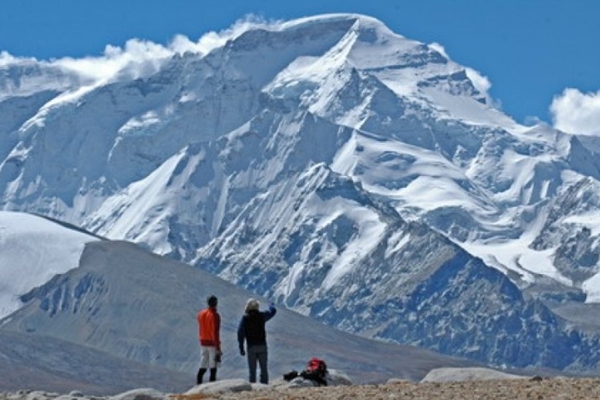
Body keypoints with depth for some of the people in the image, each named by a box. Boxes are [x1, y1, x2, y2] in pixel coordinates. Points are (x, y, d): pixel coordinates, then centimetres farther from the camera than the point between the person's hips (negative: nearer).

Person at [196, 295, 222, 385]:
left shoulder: (201, 314, 7)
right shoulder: (215, 315, -14)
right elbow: (215, 332, -17)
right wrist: (218, 348, -16)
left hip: (203, 343, 6)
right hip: (213, 343, -6)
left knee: (202, 367, 10)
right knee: (213, 368, -2)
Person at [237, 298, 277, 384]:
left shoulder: (245, 318, -2)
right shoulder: (262, 316, 0)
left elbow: (240, 332, -8)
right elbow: (273, 311, 19)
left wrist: (241, 348, -4)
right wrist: (271, 306, 42)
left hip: (251, 347, -1)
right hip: (262, 345, 1)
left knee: (252, 370, 1)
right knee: (264, 369, 5)